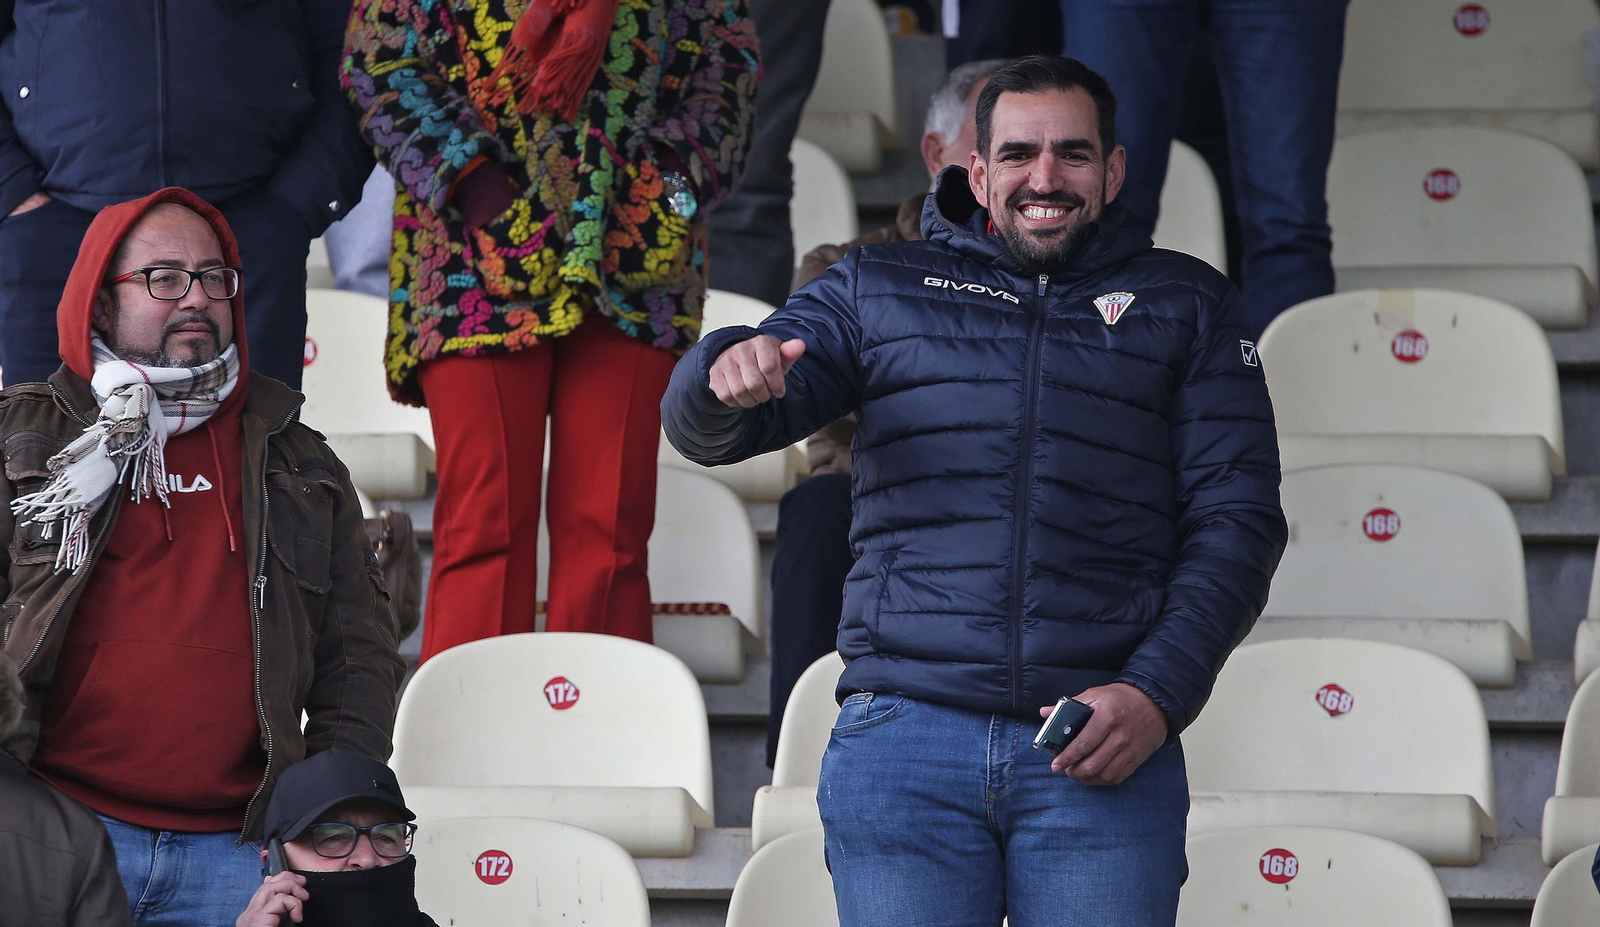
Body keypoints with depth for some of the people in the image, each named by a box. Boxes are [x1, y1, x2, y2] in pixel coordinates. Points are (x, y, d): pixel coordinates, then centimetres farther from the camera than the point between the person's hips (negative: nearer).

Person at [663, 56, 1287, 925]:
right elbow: (703, 429, 8)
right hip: (902, 741, 0)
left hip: (1101, 753, 0)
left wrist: (1157, 696, -7)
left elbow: (1236, 516, 8)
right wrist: (729, 374, -18)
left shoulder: (1186, 305, 15)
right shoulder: (876, 289, 15)